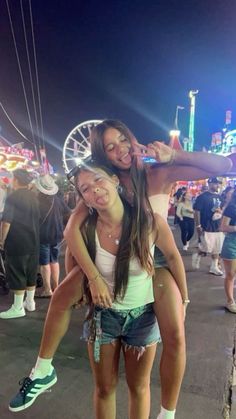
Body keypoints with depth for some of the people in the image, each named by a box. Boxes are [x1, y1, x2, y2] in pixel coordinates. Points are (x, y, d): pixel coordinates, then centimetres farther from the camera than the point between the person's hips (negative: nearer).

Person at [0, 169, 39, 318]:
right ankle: (30, 302, 26)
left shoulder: (13, 197, -13)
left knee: (17, 274, 1)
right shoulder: (34, 197, 9)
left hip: (18, 243, -7)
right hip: (33, 242, 7)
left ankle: (18, 308, 7)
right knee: (31, 273, 15)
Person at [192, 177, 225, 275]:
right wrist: (198, 226, -17)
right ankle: (197, 256, 24)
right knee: (206, 248, -5)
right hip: (207, 228, -7)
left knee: (217, 249, 9)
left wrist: (220, 211, -3)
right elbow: (197, 211, -13)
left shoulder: (219, 196, 11)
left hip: (218, 227, 7)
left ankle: (214, 267, 21)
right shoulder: (203, 197, -10)